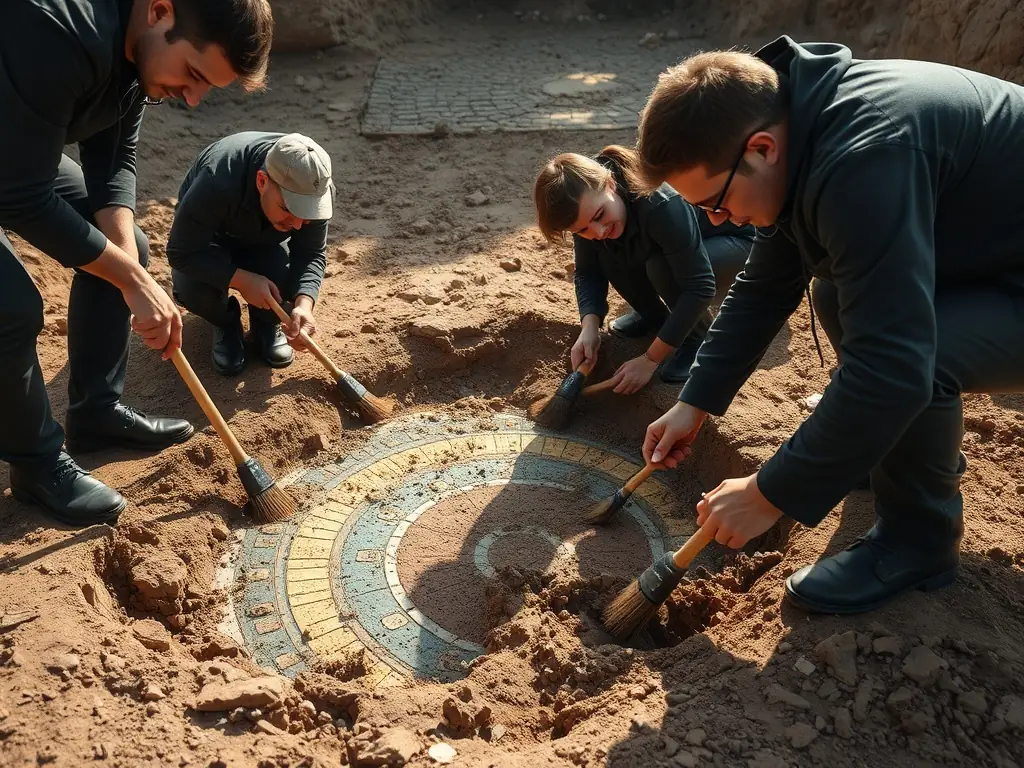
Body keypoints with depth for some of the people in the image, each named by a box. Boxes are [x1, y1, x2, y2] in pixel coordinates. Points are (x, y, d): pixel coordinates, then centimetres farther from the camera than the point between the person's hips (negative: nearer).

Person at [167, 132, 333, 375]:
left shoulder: (315, 189, -30)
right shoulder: (217, 182, -42)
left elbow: (311, 252, -22)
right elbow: (181, 252, -34)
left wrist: (304, 303, -40)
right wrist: (242, 280, -41)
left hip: (265, 242, 2)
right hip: (210, 240, -2)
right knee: (193, 289, -33)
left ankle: (266, 323, 7)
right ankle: (225, 324, 3)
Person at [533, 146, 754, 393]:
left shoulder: (661, 205, -40)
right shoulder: (587, 209, -20)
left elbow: (700, 286, -38)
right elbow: (587, 272, -10)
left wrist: (650, 359, -36)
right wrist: (590, 327, -29)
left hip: (735, 242, -6)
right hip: (673, 244, 6)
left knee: (660, 266, -35)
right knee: (604, 252, -19)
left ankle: (700, 336, -8)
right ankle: (655, 314, 6)